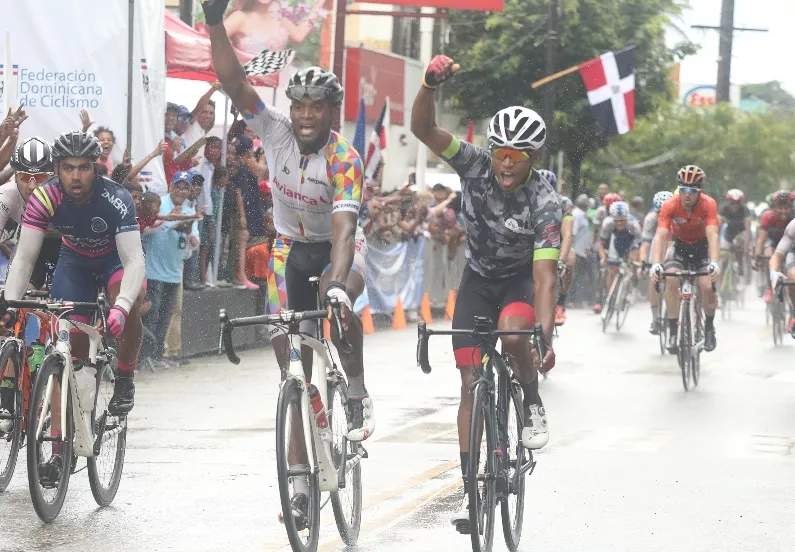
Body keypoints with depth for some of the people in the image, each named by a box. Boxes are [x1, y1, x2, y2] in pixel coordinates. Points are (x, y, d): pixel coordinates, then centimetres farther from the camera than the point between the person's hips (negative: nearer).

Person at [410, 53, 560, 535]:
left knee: (513, 332, -36)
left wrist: (546, 337, -43)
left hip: (521, 277, -3)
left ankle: (533, 405, -6)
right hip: (479, 277, 3)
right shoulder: (476, 165, -20)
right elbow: (423, 128, -28)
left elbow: (545, 275, -32)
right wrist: (431, 83, -47)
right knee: (471, 380, -5)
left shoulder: (545, 201, -27)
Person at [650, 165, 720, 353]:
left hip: (701, 245, 0)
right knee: (671, 280, -26)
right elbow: (660, 236, -34)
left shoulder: (709, 204, -28)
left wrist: (715, 263, -52)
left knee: (707, 286, -20)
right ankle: (673, 331, -16)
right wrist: (656, 264, -49)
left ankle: (709, 327, 7)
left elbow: (713, 236, -37)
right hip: (679, 244, 0)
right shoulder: (670, 206, -27)